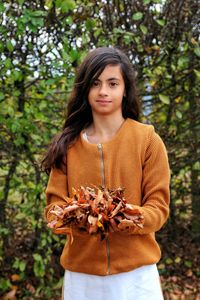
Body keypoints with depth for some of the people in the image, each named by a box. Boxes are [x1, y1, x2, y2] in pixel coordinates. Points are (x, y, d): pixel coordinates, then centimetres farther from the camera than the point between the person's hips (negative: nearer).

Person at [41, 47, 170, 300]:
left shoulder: (148, 139, -3)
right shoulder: (67, 144, 3)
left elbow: (158, 206, -5)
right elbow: (54, 206, 1)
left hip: (135, 272, -1)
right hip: (80, 273, 2)